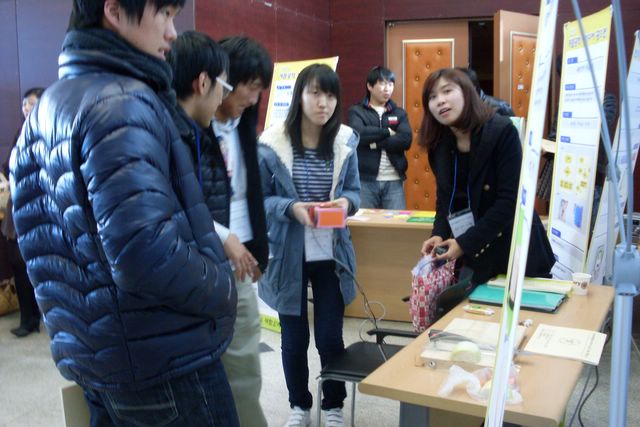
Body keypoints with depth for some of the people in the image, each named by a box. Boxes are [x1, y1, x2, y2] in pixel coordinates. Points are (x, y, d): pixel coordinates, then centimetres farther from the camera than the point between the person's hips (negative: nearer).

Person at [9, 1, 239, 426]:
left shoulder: (46, 108, 9)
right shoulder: (121, 104, -20)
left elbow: (33, 230, 12)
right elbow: (146, 250, -29)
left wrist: (70, 320, 18)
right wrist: (222, 293, -13)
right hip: (163, 357, -9)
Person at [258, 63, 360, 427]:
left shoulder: (346, 141, -1)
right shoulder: (272, 143, -11)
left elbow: (355, 191, 6)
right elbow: (260, 199, -7)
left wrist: (346, 202, -17)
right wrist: (291, 207, -24)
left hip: (332, 254, 2)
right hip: (288, 255, -1)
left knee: (331, 336, 10)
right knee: (294, 337, 14)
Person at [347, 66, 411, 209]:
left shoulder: (399, 113, 13)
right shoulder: (357, 111, 6)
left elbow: (406, 140, -4)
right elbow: (358, 134, -15)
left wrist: (375, 142, -10)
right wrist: (388, 131, -6)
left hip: (394, 181, 2)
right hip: (365, 180, -2)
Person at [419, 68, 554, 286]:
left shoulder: (502, 131, -15)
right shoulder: (439, 144, 3)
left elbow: (510, 199, -19)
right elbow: (445, 198, 9)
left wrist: (466, 243, -22)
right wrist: (439, 234, -11)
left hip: (514, 250, -5)